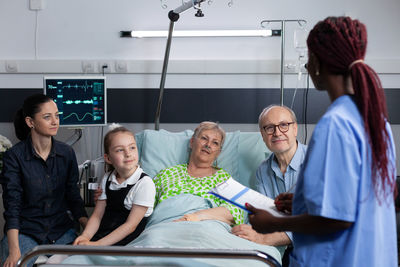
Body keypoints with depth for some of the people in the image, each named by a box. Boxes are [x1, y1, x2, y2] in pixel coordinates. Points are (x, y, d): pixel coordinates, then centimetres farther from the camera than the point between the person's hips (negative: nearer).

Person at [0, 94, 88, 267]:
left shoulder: (67, 153, 3)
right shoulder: (14, 156, -8)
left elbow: (73, 197, 7)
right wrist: (14, 251, -22)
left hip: (61, 230, 3)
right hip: (25, 231, -3)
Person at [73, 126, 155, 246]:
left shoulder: (144, 183, -15)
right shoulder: (107, 179, 4)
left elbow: (130, 226, -16)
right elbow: (97, 216, 6)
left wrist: (97, 244, -22)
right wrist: (85, 236, -15)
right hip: (102, 234, 6)